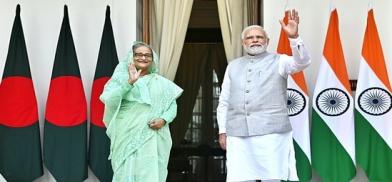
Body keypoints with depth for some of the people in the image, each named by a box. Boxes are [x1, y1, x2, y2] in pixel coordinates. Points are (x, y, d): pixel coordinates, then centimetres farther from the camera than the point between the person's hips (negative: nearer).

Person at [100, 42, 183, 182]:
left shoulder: (161, 82, 13)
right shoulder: (120, 78, 6)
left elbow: (172, 105, 11)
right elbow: (109, 101, -8)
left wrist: (164, 119, -9)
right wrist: (129, 82, -16)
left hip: (153, 138, 2)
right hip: (128, 137, -2)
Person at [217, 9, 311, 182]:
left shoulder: (278, 61, 8)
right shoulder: (233, 66, 17)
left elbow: (302, 62, -12)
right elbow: (224, 101, 17)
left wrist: (293, 37, -28)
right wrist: (222, 131, 10)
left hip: (271, 132, -3)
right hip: (238, 134, 3)